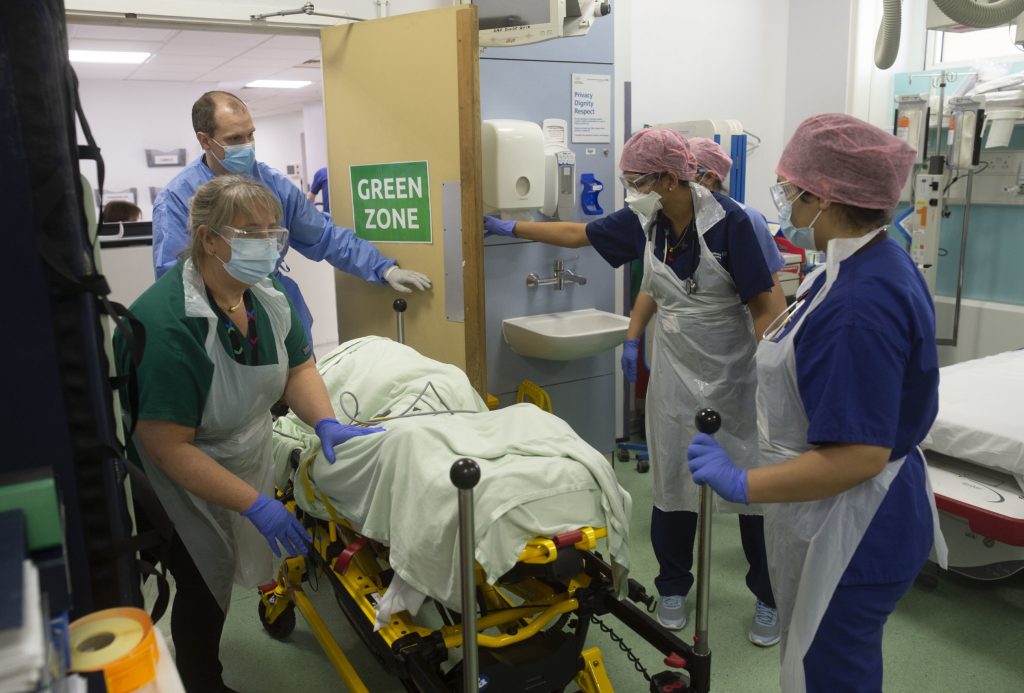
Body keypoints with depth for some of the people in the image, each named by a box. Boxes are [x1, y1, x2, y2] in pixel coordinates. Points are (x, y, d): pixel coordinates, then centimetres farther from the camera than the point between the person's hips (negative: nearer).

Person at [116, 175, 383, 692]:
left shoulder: (266, 294, -10)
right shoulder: (169, 324, -32)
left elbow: (297, 367, 1)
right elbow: (169, 448, -29)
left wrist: (326, 423, -18)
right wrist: (256, 505, -29)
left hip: (246, 462, 7)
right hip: (182, 484, -6)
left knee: (226, 572, 18)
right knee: (204, 590, 2)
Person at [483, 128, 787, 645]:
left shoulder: (727, 221, -19)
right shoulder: (644, 220, -4)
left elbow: (767, 304, -15)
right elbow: (578, 235, 11)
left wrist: (765, 370, -23)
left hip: (734, 370, -4)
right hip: (675, 369, 4)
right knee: (672, 482, 9)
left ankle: (768, 599, 25)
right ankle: (673, 586, 30)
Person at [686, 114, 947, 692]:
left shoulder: (860, 302, -31)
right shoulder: (877, 262, 2)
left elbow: (860, 454, -31)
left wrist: (742, 483, -26)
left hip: (852, 534, -10)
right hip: (835, 520, 10)